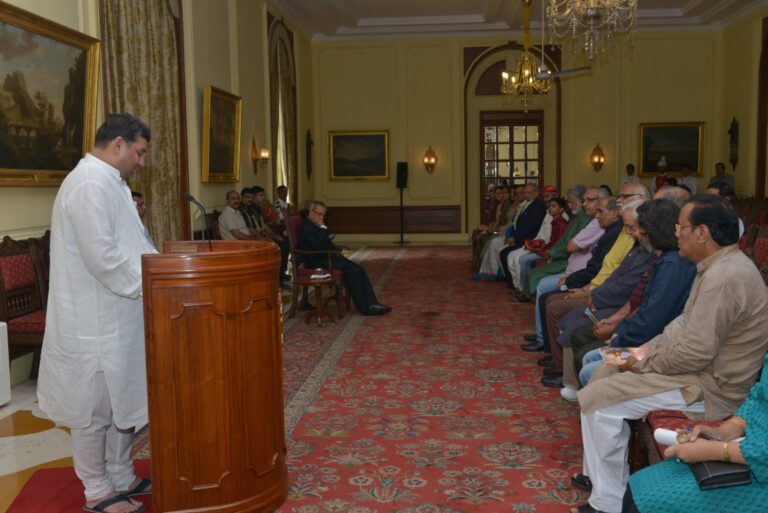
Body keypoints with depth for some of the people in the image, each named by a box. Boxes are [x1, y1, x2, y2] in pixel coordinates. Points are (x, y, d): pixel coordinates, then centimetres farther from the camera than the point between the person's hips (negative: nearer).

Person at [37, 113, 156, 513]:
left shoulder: (108, 182, 14)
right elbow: (103, 258, -26)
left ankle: (122, 478, 32)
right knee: (94, 409, 6)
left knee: (124, 401, 18)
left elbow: (128, 245, 19)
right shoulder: (90, 184, -20)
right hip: (94, 323, -10)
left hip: (117, 318, 10)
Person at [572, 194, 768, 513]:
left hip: (711, 384, -11)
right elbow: (686, 323, 16)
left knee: (597, 398, -14)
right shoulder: (719, 265, 7)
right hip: (701, 365, 11)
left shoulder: (723, 277, -27)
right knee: (603, 373, 15)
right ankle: (598, 472, 23)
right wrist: (647, 350, 4)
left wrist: (643, 364, -13)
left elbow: (696, 353, -28)